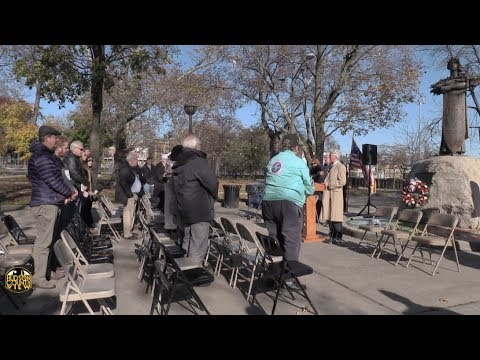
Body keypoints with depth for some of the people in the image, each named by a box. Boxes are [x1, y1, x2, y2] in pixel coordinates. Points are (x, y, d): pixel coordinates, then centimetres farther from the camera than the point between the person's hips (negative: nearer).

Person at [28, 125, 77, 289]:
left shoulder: (45, 155, 19)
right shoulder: (42, 157, -16)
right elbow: (54, 180, -20)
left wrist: (64, 194, 8)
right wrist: (70, 193, -7)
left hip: (48, 203, 11)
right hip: (45, 204, -11)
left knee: (45, 240, 18)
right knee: (43, 242, -5)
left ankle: (44, 271, 29)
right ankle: (39, 279, 3)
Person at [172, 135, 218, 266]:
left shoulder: (178, 164, 11)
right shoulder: (199, 162, -16)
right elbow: (213, 183, -21)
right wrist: (213, 196, -1)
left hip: (184, 211, 9)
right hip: (200, 211, -9)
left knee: (187, 243, 22)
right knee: (198, 246, -2)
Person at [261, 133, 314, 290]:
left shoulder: (272, 160, 18)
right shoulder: (299, 162, 4)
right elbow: (309, 189, 10)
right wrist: (311, 187, 34)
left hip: (268, 201, 6)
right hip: (290, 202, -6)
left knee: (274, 239, 11)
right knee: (292, 240, -3)